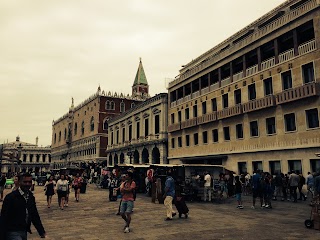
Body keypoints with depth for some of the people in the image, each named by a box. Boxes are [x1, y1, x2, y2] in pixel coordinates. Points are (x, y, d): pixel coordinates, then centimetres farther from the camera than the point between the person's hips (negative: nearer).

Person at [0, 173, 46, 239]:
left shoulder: (31, 197, 6)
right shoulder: (10, 197, -13)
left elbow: (35, 215, 11)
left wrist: (42, 232, 9)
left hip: (24, 232, 6)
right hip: (13, 232, -6)